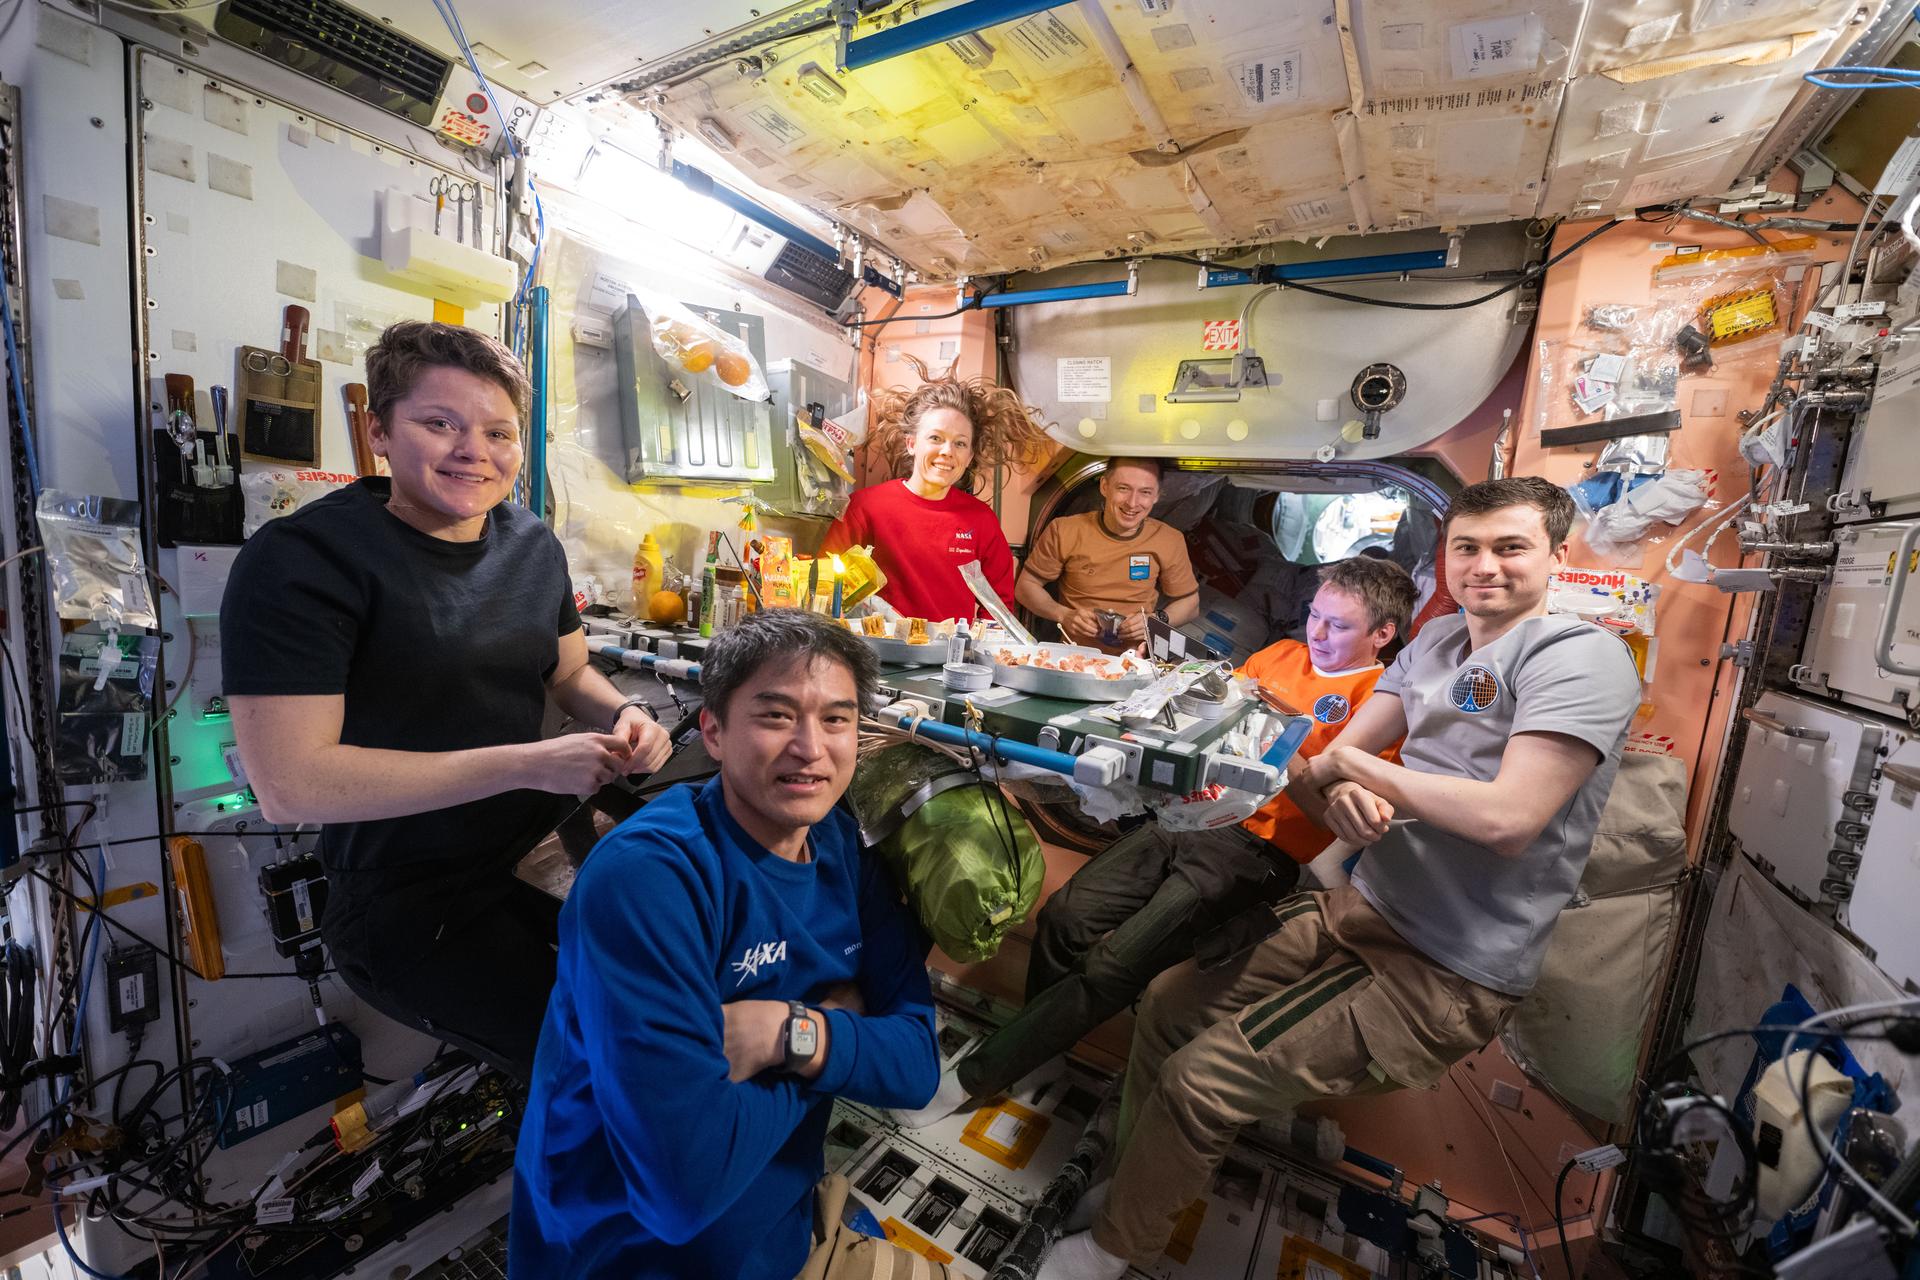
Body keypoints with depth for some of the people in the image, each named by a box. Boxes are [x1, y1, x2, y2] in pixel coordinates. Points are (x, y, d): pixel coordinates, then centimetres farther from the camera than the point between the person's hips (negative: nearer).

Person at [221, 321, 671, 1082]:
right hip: (408, 905, -6)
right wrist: (527, 763, -26)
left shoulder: (532, 543, 3)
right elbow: (288, 783, -22)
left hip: (544, 843, 6)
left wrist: (622, 715, -9)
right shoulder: (301, 559, -16)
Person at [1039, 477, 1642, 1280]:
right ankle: (1132, 1188, 30)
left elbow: (1509, 817, -24)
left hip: (1450, 976, -7)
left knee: (1197, 1080, -12)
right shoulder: (1436, 642, 11)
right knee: (1167, 1004, 7)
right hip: (1361, 912, 8)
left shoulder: (1582, 656, -11)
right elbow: (1328, 761, 7)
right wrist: (1341, 800, -17)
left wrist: (1353, 765, -12)